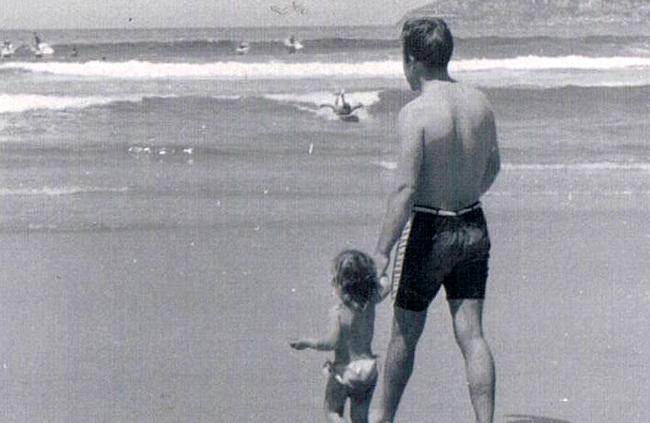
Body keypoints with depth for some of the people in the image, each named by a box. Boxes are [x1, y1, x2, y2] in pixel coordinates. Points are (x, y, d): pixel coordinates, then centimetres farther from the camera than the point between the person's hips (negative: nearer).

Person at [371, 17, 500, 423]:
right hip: (474, 226, 5)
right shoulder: (480, 102, 2)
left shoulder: (416, 112, -17)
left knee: (405, 333, 12)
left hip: (428, 230, -5)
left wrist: (382, 250, -17)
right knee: (472, 335, 5)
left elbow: (406, 188, -21)